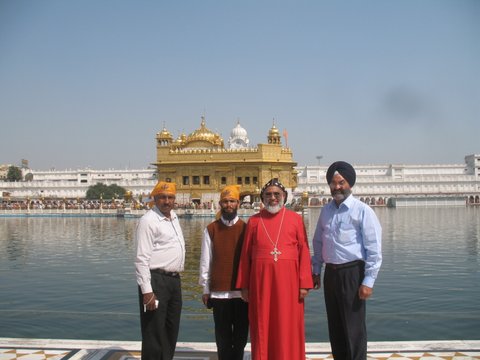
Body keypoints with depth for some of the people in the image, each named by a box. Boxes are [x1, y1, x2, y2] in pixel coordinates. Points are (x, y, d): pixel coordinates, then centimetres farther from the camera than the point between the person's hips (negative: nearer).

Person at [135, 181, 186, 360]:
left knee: (171, 332, 16)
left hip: (174, 280, 8)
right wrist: (147, 291, -22)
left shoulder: (173, 216, 12)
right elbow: (142, 259, -17)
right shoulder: (149, 220, -13)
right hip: (156, 280, -8)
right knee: (154, 334, -3)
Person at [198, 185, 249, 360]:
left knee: (241, 334, 9)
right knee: (223, 337, 6)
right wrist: (205, 289, 1)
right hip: (219, 292, 0)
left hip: (242, 291, 1)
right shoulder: (211, 229, 3)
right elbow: (205, 261, 3)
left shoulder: (246, 228, 4)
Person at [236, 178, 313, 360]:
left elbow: (304, 252, 0)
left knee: (288, 328, 4)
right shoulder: (254, 221, 8)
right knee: (262, 327, 7)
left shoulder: (296, 219, 4)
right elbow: (245, 255, 8)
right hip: (260, 280, 1)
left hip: (288, 280, -1)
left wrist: (305, 284, -6)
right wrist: (243, 285, 5)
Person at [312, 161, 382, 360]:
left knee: (354, 328, 1)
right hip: (330, 272, 6)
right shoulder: (326, 210, 9)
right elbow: (318, 243, 17)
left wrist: (368, 281, -15)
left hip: (352, 273, -6)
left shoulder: (362, 211, -10)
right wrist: (316, 271, 15)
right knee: (335, 326, 14)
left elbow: (374, 249, -12)